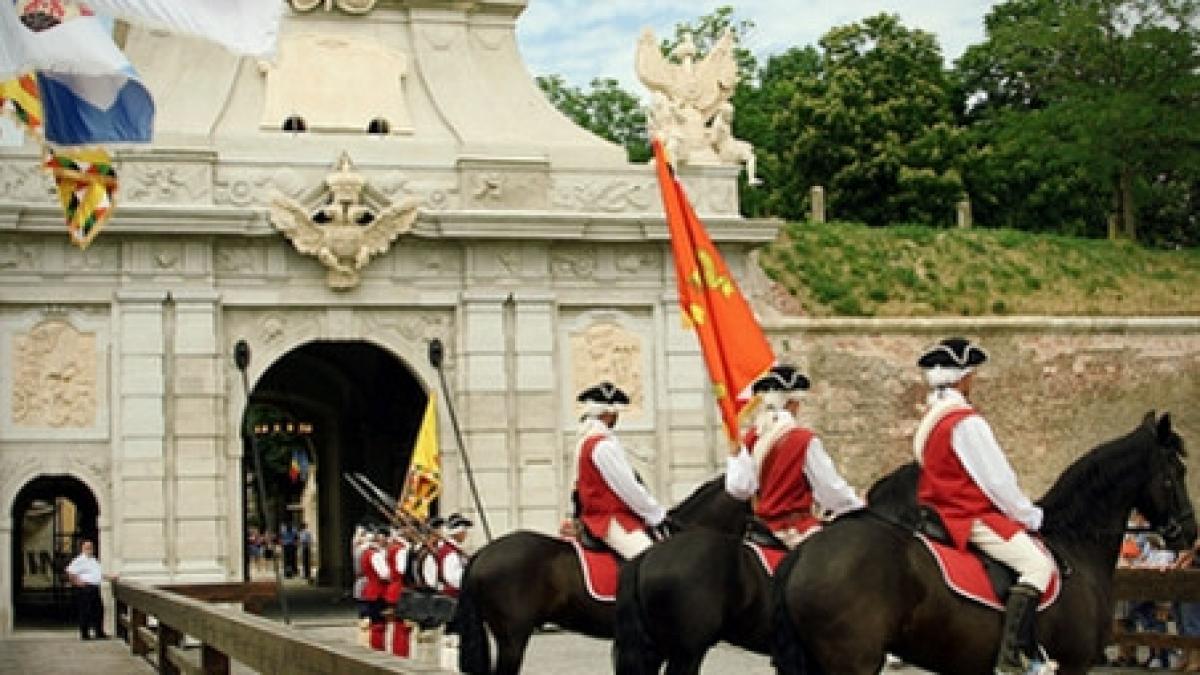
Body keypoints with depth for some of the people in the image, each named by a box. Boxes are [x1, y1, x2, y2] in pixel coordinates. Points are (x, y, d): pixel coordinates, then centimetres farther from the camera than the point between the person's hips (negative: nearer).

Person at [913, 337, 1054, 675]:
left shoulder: (929, 422, 15)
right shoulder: (967, 422, -15)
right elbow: (999, 481, -15)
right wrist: (1032, 518, -1)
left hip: (942, 514, 11)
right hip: (973, 518, -11)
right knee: (1038, 563, -21)